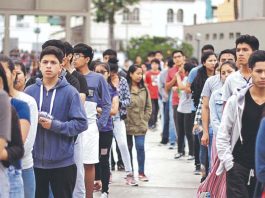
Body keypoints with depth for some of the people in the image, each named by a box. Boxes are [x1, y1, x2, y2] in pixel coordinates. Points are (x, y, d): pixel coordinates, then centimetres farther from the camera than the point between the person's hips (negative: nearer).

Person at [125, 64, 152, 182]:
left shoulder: (144, 89, 6)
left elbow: (149, 106, 12)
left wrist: (145, 119, 4)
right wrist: (123, 119, -9)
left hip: (141, 125, 3)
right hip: (127, 124, -3)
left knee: (140, 147, -2)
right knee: (128, 148, 8)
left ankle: (141, 172, 8)